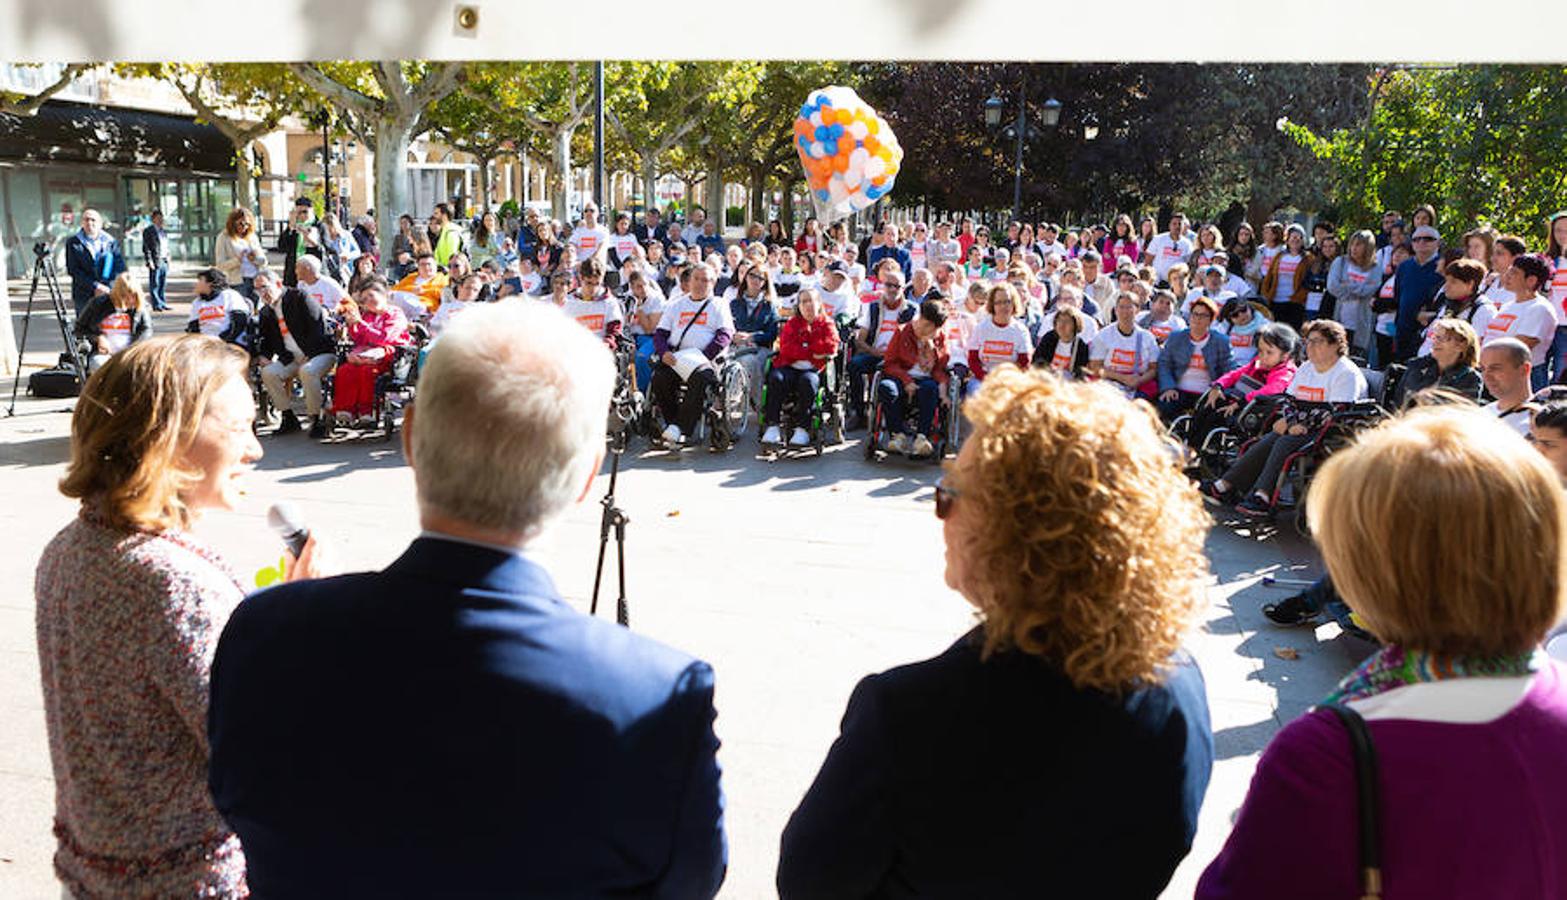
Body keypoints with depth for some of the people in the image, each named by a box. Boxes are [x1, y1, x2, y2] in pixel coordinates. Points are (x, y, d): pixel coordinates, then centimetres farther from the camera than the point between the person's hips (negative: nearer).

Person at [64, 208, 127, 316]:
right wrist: (95, 286, -12)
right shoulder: (73, 243, 7)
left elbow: (120, 268, 5)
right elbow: (73, 270, -2)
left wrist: (108, 287, -11)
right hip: (84, 297, -1)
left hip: (109, 294, 1)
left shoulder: (111, 242, 12)